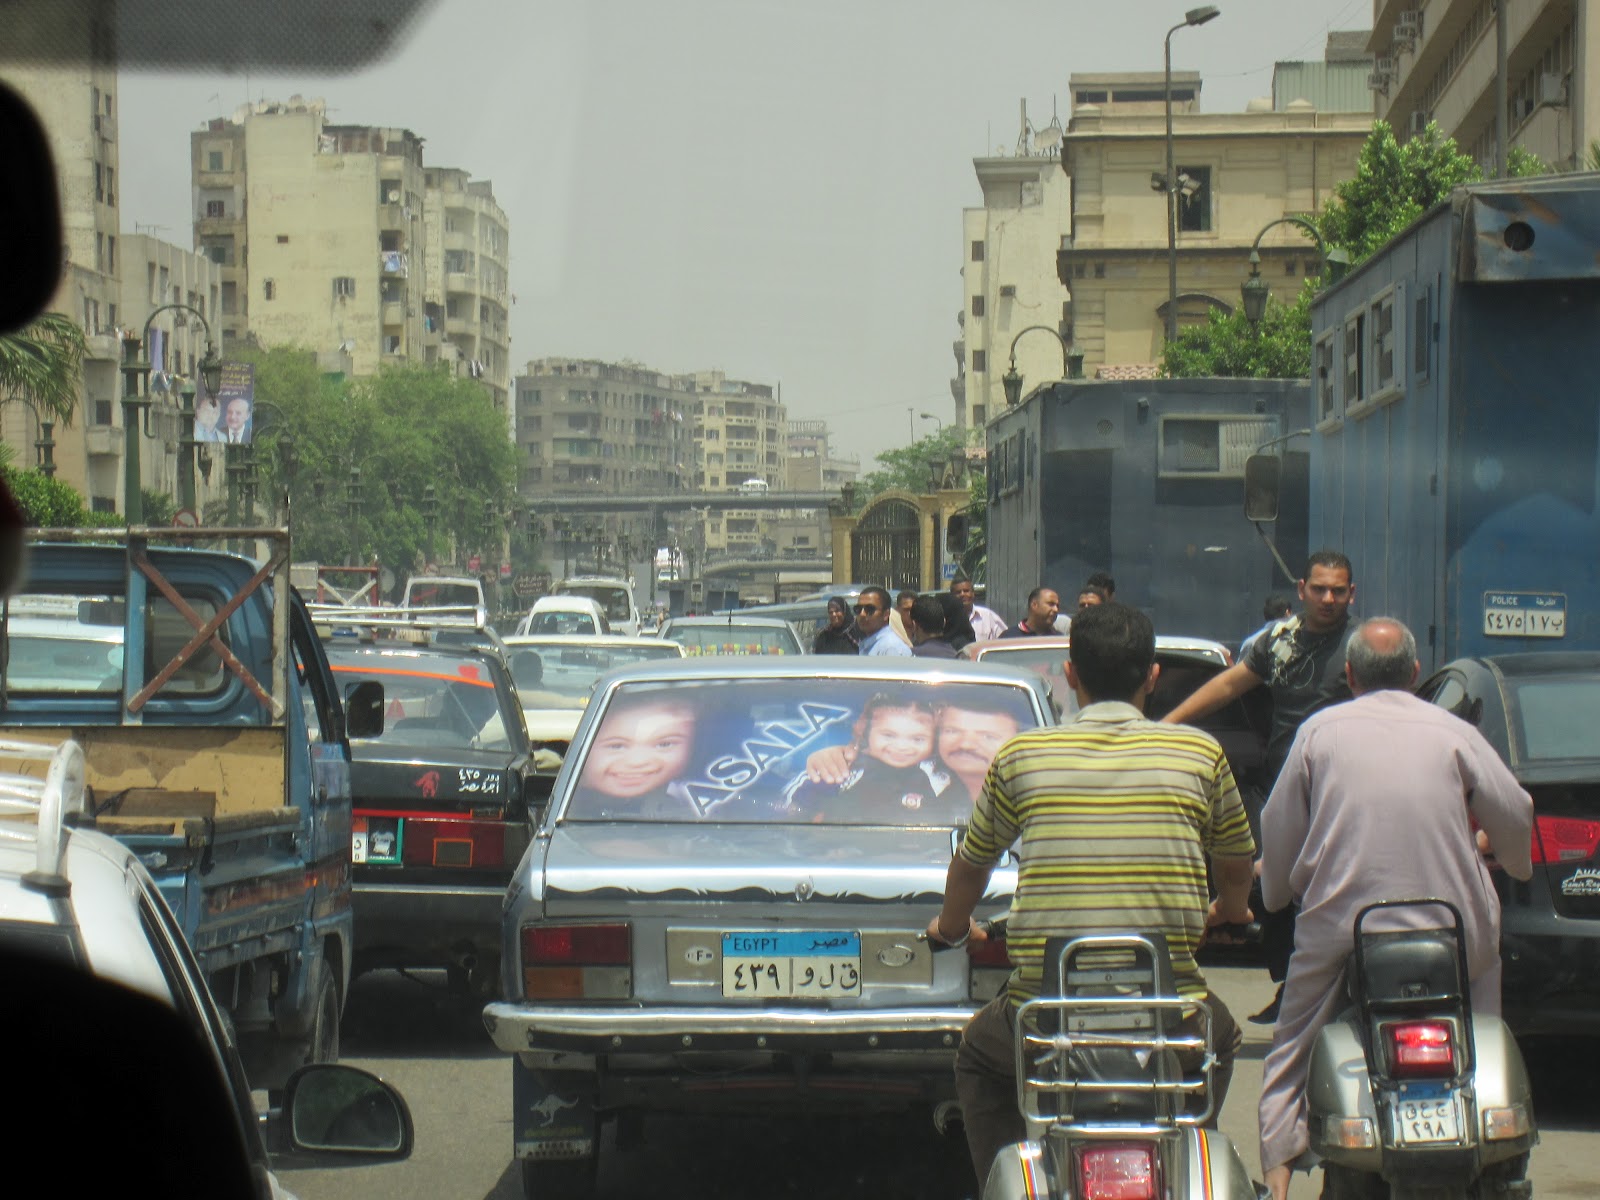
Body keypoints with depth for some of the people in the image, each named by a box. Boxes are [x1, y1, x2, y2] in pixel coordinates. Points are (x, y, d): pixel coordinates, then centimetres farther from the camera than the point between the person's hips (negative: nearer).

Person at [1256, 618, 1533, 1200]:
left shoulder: (1320, 731, 3)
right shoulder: (1453, 733, 3)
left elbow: (1279, 828, 5)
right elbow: (1515, 816, 6)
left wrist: (1276, 891, 25)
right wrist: (1514, 862, 29)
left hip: (1339, 927, 0)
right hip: (1452, 928, 0)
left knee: (1293, 1047, 14)